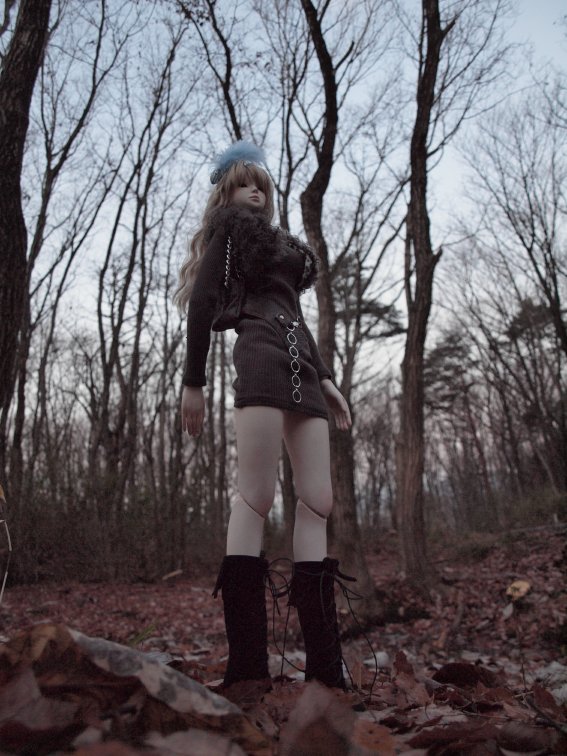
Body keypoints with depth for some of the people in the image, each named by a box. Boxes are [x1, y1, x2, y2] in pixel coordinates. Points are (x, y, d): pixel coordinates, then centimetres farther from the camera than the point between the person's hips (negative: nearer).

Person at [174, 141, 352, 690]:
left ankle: (325, 667, -2)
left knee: (318, 502, -4)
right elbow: (202, 302, 2)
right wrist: (193, 382, -7)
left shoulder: (281, 245, 33)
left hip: (300, 368, 7)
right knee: (256, 498, -15)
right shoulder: (229, 228, 15)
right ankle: (246, 668, -13)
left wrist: (325, 379, 18)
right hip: (261, 357, -7)